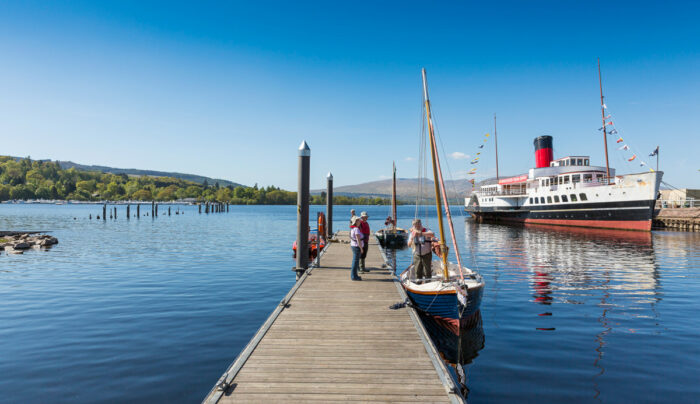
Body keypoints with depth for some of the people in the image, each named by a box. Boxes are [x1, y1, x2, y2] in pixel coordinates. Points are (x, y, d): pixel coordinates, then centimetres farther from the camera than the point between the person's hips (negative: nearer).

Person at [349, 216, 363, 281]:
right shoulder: (356, 229, -20)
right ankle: (354, 276, 3)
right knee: (356, 262, -3)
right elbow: (358, 240, -22)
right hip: (357, 247, -10)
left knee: (355, 261, 16)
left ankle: (353, 275, 24)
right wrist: (361, 248, -17)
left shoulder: (352, 228, 10)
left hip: (353, 246, 10)